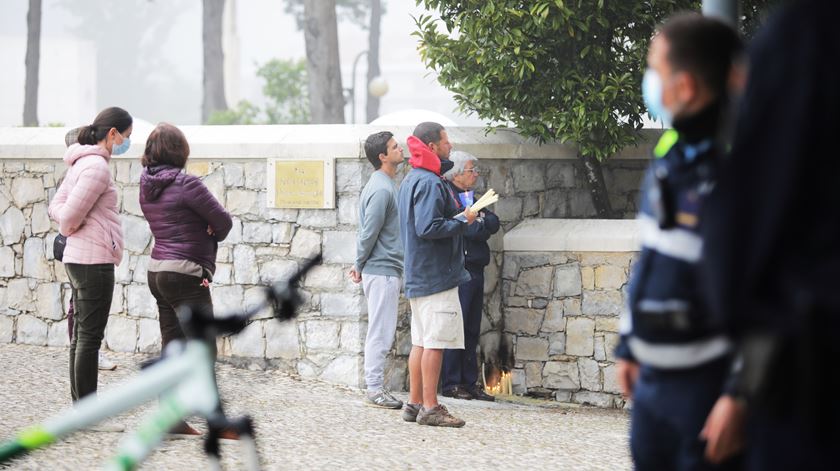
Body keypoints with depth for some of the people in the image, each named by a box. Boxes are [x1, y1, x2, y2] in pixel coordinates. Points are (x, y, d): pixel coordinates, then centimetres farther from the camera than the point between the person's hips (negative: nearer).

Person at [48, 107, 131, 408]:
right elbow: (69, 215, -20)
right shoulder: (97, 166, -17)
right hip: (94, 260, -10)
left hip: (78, 258, 10)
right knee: (90, 336, -6)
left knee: (82, 335, 13)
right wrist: (70, 228, 1)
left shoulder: (83, 162, 15)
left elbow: (56, 207, 17)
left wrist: (72, 227, 2)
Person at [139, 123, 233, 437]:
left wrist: (205, 236, 4)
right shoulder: (186, 184, -16)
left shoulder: (147, 186, 9)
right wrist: (213, 237, 12)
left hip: (157, 271, 8)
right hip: (186, 274, -8)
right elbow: (224, 221, -10)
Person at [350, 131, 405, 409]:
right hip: (382, 270, -10)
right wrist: (360, 266, -6)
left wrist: (360, 265, 14)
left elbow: (369, 232, 18)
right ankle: (374, 389, -3)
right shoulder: (381, 189, -17)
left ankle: (375, 386, 16)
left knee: (381, 332, 12)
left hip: (385, 269, 10)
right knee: (380, 332, -6)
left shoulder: (386, 185, 15)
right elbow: (369, 232, -16)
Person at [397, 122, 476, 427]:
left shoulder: (412, 180, 16)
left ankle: (415, 403, 15)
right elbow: (428, 228, -24)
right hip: (437, 275, -10)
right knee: (435, 341, -8)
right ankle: (430, 407, -7)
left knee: (421, 341, 12)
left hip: (418, 275, 10)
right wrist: (463, 221, -13)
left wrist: (455, 213, 14)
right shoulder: (429, 182, -16)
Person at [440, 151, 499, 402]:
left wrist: (478, 222, -6)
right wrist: (480, 225, 0)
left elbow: (493, 223, 11)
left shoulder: (470, 197, 20)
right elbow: (466, 229, -18)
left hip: (475, 270, 9)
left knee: (471, 331, 10)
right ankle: (451, 383, -2)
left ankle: (469, 382, 13)